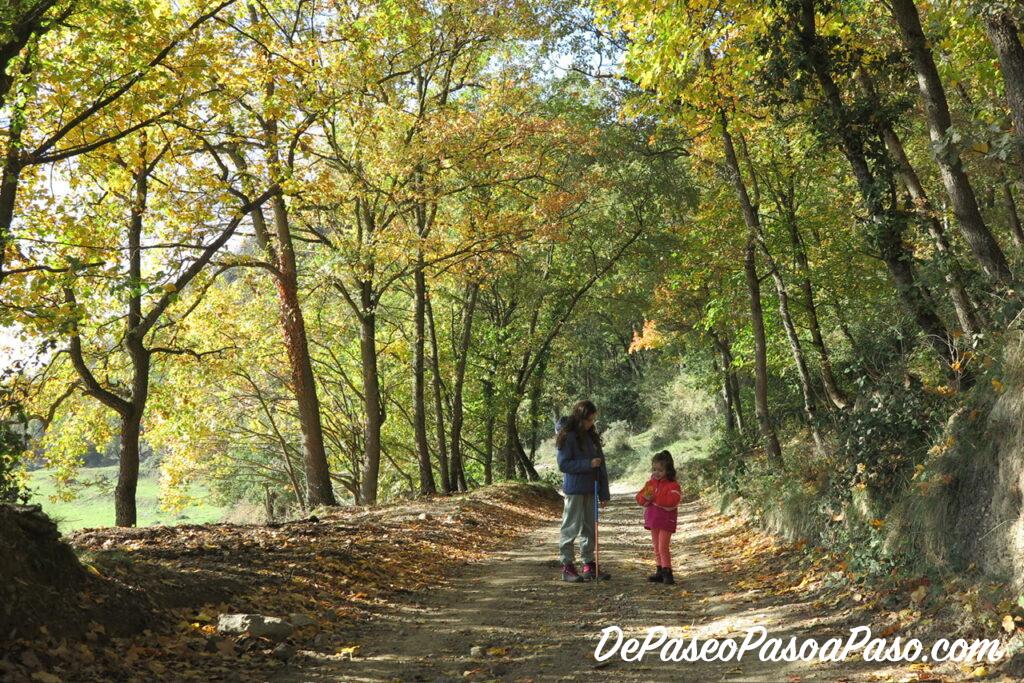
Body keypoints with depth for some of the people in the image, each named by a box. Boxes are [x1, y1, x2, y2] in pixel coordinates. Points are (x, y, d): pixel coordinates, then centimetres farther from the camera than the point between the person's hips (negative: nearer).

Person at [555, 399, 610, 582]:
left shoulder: (592, 436, 11)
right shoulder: (568, 437, -8)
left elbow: (601, 466, 12)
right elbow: (563, 464, -13)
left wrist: (604, 492, 8)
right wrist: (588, 464, -19)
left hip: (590, 490, 7)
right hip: (574, 490, -7)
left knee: (589, 527, 11)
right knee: (571, 527, -3)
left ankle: (589, 564, 19)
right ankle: (567, 567, 4)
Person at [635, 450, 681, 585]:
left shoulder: (673, 485, -10)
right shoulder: (650, 483, 10)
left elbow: (672, 500, -26)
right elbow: (639, 497, 8)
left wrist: (654, 497, -25)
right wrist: (645, 498, -15)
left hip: (666, 521, -7)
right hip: (653, 520, 7)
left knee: (663, 547, -11)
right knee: (656, 548, 12)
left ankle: (667, 573, -6)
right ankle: (660, 571, 20)